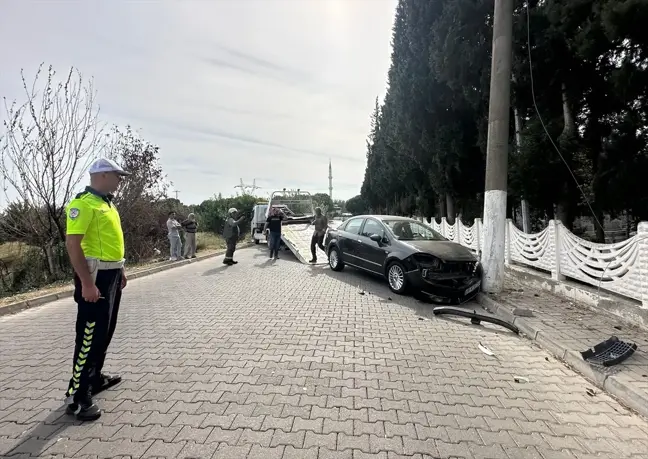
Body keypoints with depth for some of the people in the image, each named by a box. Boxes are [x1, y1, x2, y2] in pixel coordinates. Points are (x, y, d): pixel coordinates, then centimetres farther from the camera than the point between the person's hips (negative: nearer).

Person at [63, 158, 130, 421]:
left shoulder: (107, 203, 14)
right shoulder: (83, 203, -16)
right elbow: (72, 243, -22)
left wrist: (120, 270, 21)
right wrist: (87, 283, -25)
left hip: (111, 274, 10)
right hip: (95, 276, -10)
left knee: (105, 331, 18)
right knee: (89, 335, -4)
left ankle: (95, 378, 33)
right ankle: (77, 397, 7)